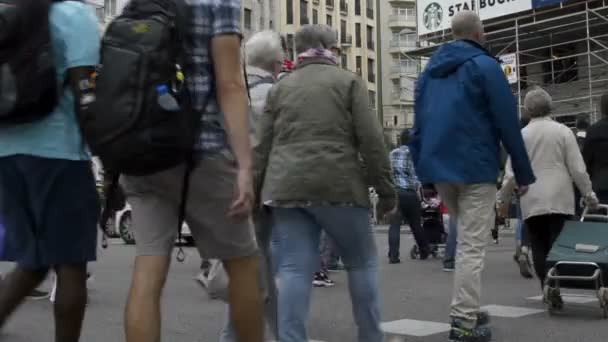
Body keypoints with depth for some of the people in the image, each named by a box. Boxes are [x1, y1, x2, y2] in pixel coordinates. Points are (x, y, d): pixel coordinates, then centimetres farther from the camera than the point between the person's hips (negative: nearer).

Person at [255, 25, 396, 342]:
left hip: (287, 188, 3)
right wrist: (386, 189, 4)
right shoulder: (349, 81, 8)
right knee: (362, 262, 12)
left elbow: (262, 147, 13)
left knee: (294, 269, 0)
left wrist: (255, 193, 15)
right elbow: (371, 140, -1)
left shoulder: (280, 87, 17)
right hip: (337, 184, -3)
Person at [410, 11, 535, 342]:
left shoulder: (429, 71, 15)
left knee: (466, 239, 20)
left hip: (439, 168, 6)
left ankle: (466, 310, 21)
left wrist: (423, 169, 14)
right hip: (474, 168, -6)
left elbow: (419, 125, 13)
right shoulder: (484, 65, -5)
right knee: (472, 246, -4)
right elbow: (508, 122, -7)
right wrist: (523, 172, -3)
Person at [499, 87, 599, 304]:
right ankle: (555, 286, -11)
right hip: (560, 199, 0)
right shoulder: (563, 131, 1)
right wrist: (588, 193, 11)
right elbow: (577, 168, 0)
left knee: (539, 247, 6)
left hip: (532, 202, 1)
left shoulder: (521, 135, 2)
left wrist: (503, 198, 14)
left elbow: (512, 173, 2)